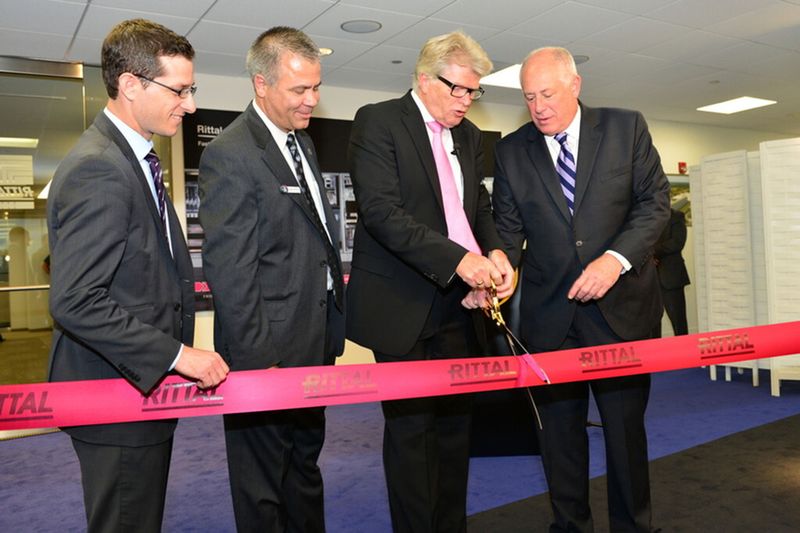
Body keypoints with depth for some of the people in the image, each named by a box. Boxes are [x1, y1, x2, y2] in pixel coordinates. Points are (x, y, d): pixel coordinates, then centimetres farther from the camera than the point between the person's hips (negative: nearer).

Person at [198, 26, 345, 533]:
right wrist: (257, 358, -19)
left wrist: (336, 315, 14)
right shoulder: (229, 155, -16)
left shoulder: (303, 141, 12)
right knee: (263, 488, 10)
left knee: (305, 467, 24)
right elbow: (228, 270, -19)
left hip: (316, 343, 9)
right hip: (268, 353, -8)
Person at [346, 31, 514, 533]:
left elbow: (480, 207, 16)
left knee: (455, 421, 12)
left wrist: (494, 252, -6)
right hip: (402, 304, -6)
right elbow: (381, 210, -18)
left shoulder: (469, 135, 14)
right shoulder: (377, 121, -7)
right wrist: (457, 259, -24)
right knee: (411, 426, 2)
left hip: (458, 303, 6)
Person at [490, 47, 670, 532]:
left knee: (625, 425, 8)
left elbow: (656, 201, -2)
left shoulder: (626, 127, 2)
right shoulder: (512, 150, 6)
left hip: (620, 304, -1)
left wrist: (616, 258, -17)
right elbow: (509, 228, 5)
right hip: (550, 311, 2)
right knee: (559, 427, 9)